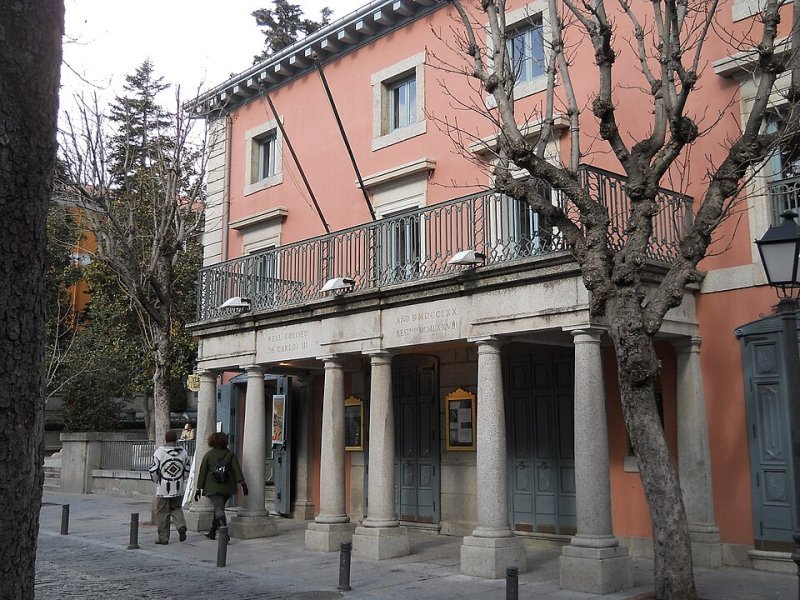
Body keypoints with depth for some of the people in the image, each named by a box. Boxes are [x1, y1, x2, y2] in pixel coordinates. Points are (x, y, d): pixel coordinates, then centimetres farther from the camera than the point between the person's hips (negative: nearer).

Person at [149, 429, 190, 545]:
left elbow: (153, 471, -7)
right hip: (178, 489, 3)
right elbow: (187, 471, 7)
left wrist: (156, 481, 11)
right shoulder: (183, 453, 2)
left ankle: (163, 537, 10)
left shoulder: (159, 452, -9)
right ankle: (181, 526, -4)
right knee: (176, 509, 20)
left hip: (163, 489, -3)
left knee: (162, 513, 6)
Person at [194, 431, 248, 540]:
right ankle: (212, 533, 32)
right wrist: (243, 484, -12)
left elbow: (202, 472, 0)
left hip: (213, 488, -3)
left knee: (219, 510, -9)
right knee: (218, 508, 21)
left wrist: (199, 489, 5)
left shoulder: (208, 455, -1)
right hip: (228, 488, 3)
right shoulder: (230, 454, 3)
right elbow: (237, 470, -7)